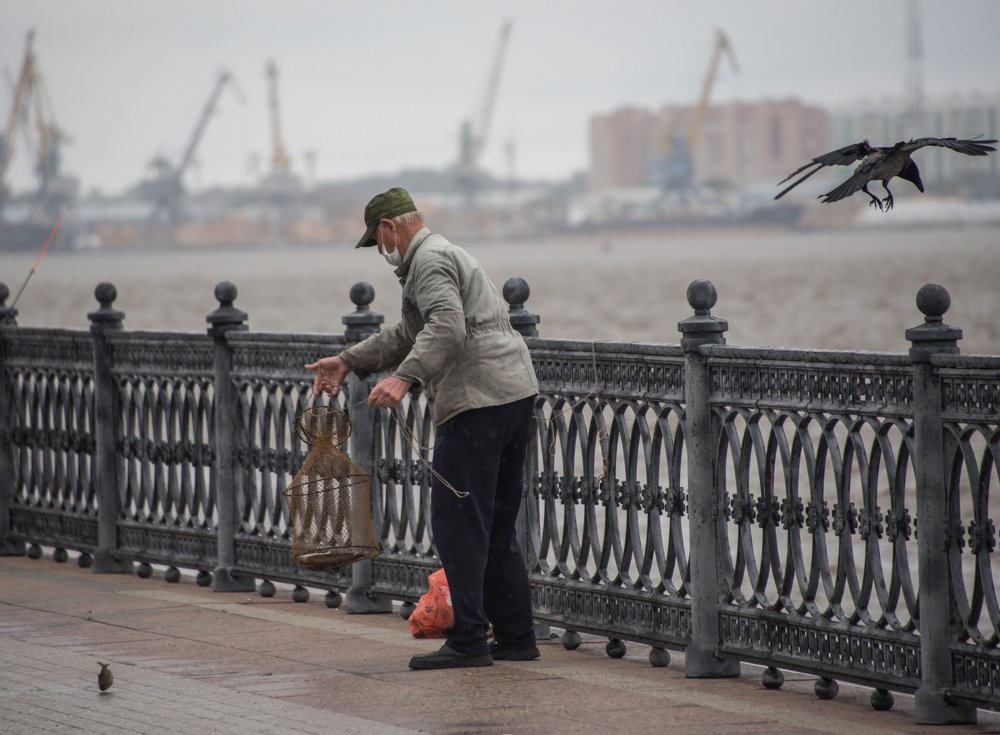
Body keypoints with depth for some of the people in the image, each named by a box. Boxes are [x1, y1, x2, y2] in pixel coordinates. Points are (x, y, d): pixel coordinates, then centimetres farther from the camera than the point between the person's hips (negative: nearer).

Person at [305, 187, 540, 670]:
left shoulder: (429, 261, -7)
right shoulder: (445, 255, 27)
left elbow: (446, 326, -26)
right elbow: (407, 336, 37)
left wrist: (405, 378, -35)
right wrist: (348, 362, 35)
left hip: (477, 403, -11)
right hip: (516, 393, 11)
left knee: (459, 526, -8)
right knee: (497, 529, 15)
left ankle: (469, 641, -9)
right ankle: (517, 638, 16)